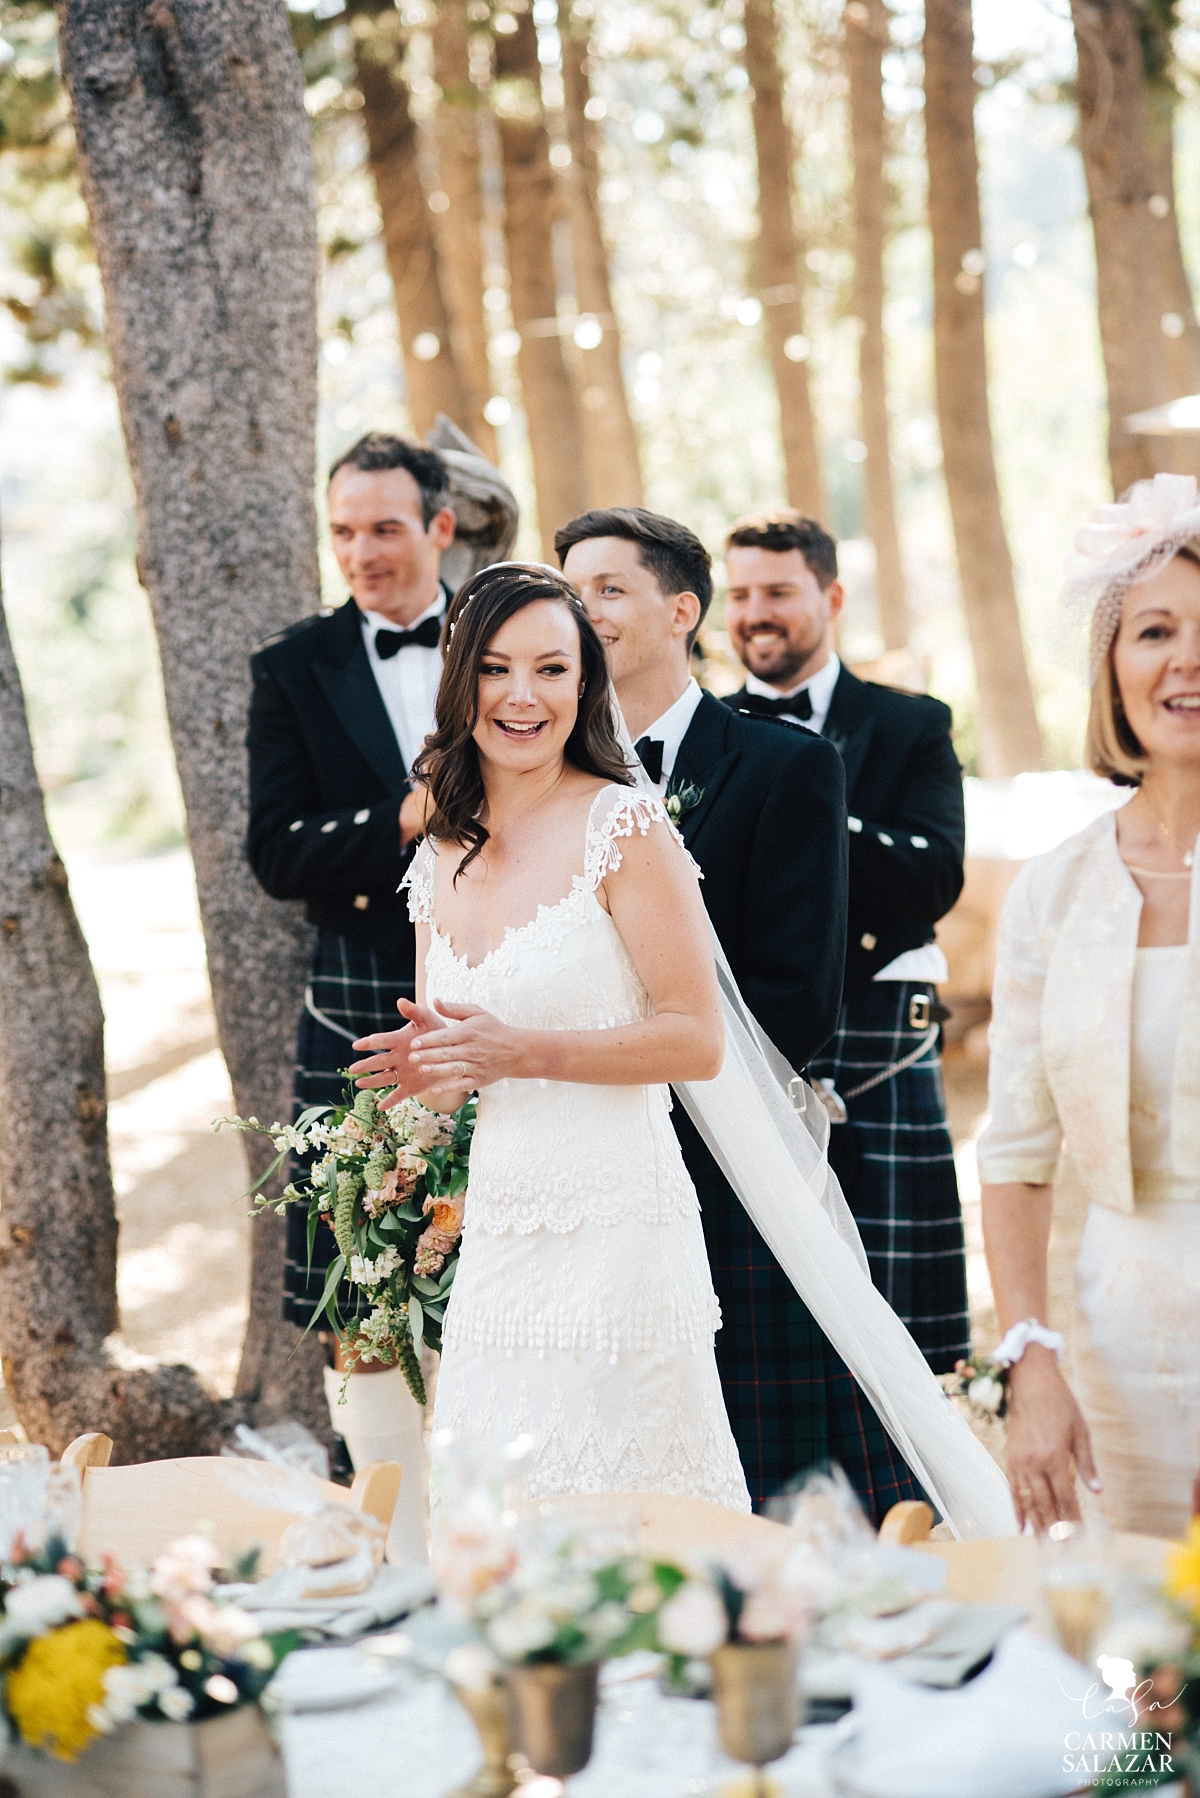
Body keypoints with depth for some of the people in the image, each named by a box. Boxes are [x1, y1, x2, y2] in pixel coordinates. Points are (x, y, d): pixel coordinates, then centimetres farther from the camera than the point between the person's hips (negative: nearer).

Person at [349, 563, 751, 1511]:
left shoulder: (624, 826, -8)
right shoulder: (443, 855, 11)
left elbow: (698, 1040, -11)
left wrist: (520, 1052, -18)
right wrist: (430, 1070, -1)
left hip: (611, 1229, -6)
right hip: (494, 1242, 6)